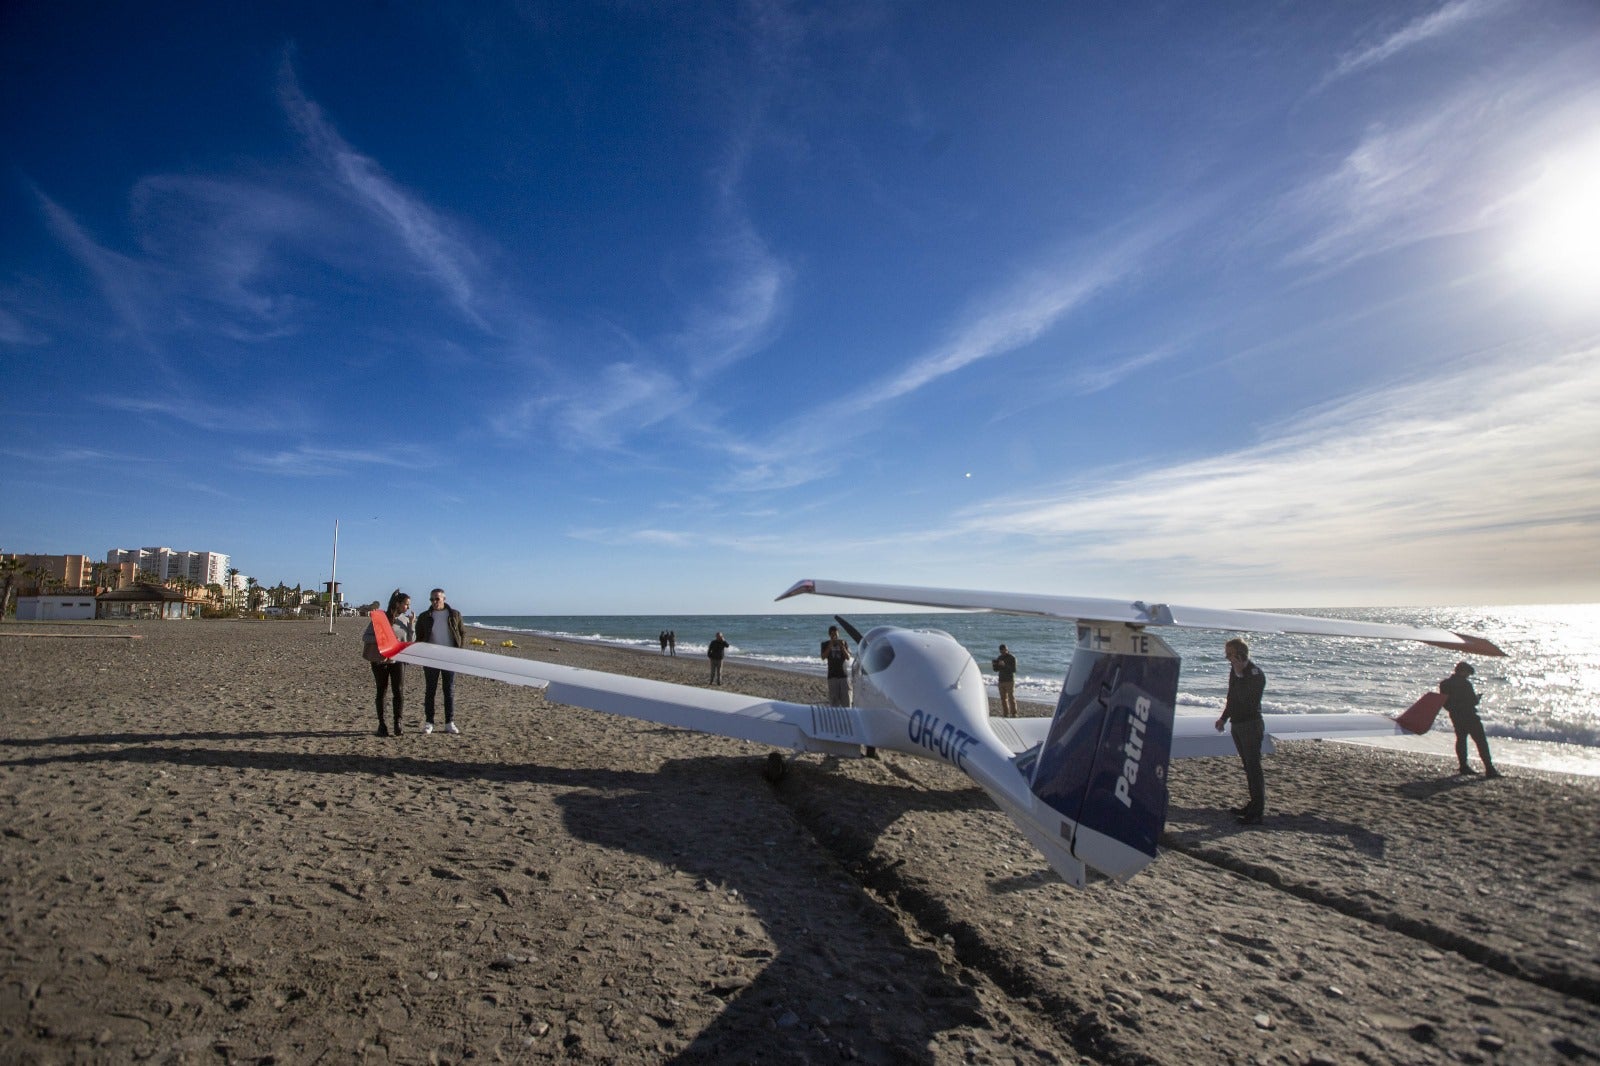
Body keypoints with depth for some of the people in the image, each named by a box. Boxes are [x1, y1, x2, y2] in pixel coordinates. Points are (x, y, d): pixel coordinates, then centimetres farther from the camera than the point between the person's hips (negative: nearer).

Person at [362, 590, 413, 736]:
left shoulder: (405, 619, 6)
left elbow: (409, 641, 9)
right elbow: (365, 637, -7)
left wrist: (411, 624, -2)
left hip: (398, 660, 3)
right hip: (380, 660, -3)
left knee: (399, 691, -8)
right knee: (381, 691, 7)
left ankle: (397, 722, 3)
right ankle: (382, 724, 19)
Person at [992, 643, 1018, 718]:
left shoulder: (1012, 658, -5)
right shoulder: (999, 658, 12)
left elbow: (1014, 669, -15)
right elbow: (996, 670, 14)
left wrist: (1005, 665, -26)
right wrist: (994, 665, -7)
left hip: (1010, 681, -6)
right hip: (1001, 680, 6)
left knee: (1011, 697, -6)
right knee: (1003, 698, 5)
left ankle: (1013, 714, -3)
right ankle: (1005, 714, 9)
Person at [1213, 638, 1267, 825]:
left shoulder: (1255, 673, -15)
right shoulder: (1235, 670, 10)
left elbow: (1246, 698, -28)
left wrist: (1239, 674, -25)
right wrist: (1224, 718, 18)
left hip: (1251, 725, -9)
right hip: (1238, 724, 9)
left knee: (1254, 768, -7)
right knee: (1248, 766, 15)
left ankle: (1257, 812, -3)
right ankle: (1255, 804, 25)